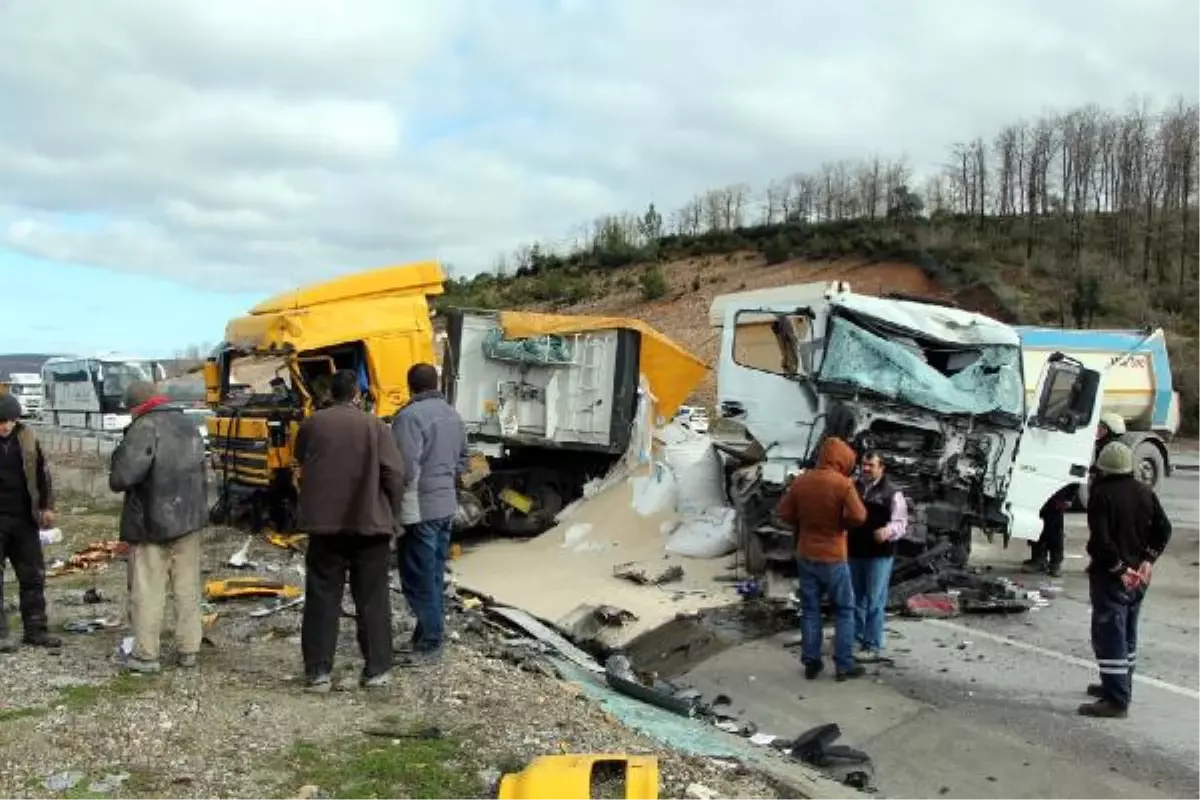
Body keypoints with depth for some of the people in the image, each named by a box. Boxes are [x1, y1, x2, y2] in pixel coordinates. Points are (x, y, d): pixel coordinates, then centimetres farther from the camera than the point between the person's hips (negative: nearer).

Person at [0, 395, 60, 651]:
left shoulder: (26, 437, 3)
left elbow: (42, 472, 11)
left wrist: (47, 506, 7)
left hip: (24, 519, 4)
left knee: (33, 575, 8)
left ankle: (35, 629, 18)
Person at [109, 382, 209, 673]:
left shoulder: (145, 427, -16)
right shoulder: (189, 424, 9)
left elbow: (123, 475, -23)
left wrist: (116, 480, -4)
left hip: (151, 521, -7)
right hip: (189, 518, 7)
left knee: (148, 590, 4)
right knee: (187, 588, 12)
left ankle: (146, 655, 10)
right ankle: (188, 649, 18)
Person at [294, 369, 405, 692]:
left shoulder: (311, 424, 2)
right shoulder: (373, 425, -5)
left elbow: (302, 463, 16)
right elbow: (394, 473, -8)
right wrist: (388, 511, 6)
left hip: (323, 523, 2)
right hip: (369, 523, -1)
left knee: (322, 598, 9)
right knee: (372, 599, 7)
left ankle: (318, 671, 10)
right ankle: (376, 670, 10)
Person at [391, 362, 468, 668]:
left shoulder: (410, 416, -16)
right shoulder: (453, 415, 12)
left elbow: (406, 468, -22)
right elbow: (462, 461, 19)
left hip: (419, 509, -9)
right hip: (446, 506, 9)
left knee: (419, 581, -1)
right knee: (434, 577, 15)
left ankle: (429, 645, 4)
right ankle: (428, 637, 24)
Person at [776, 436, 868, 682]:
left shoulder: (800, 481, 0)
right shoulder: (843, 483, -14)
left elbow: (783, 513, 4)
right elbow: (858, 517, -21)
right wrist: (842, 520, -1)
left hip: (805, 555, 4)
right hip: (833, 557, -4)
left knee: (810, 610, 11)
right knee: (844, 611, 8)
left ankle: (811, 663, 15)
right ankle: (844, 665, 9)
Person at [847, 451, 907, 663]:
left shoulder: (892, 493, -5)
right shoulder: (853, 488, 7)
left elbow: (901, 522, -9)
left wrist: (888, 530, -29)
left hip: (879, 554, -5)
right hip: (854, 552, 5)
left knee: (874, 601, -1)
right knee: (856, 598, 16)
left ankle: (872, 646, 5)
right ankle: (856, 637, 29)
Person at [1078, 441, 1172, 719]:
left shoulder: (1101, 494, -16)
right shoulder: (1145, 493, 7)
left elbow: (1100, 540, -23)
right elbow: (1164, 529, 7)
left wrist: (1118, 568, -14)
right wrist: (1147, 560, 2)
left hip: (1110, 578, -8)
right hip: (1139, 577, 8)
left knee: (1109, 636, -6)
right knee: (1127, 634, 21)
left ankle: (1116, 700, -6)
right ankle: (1121, 686, 34)